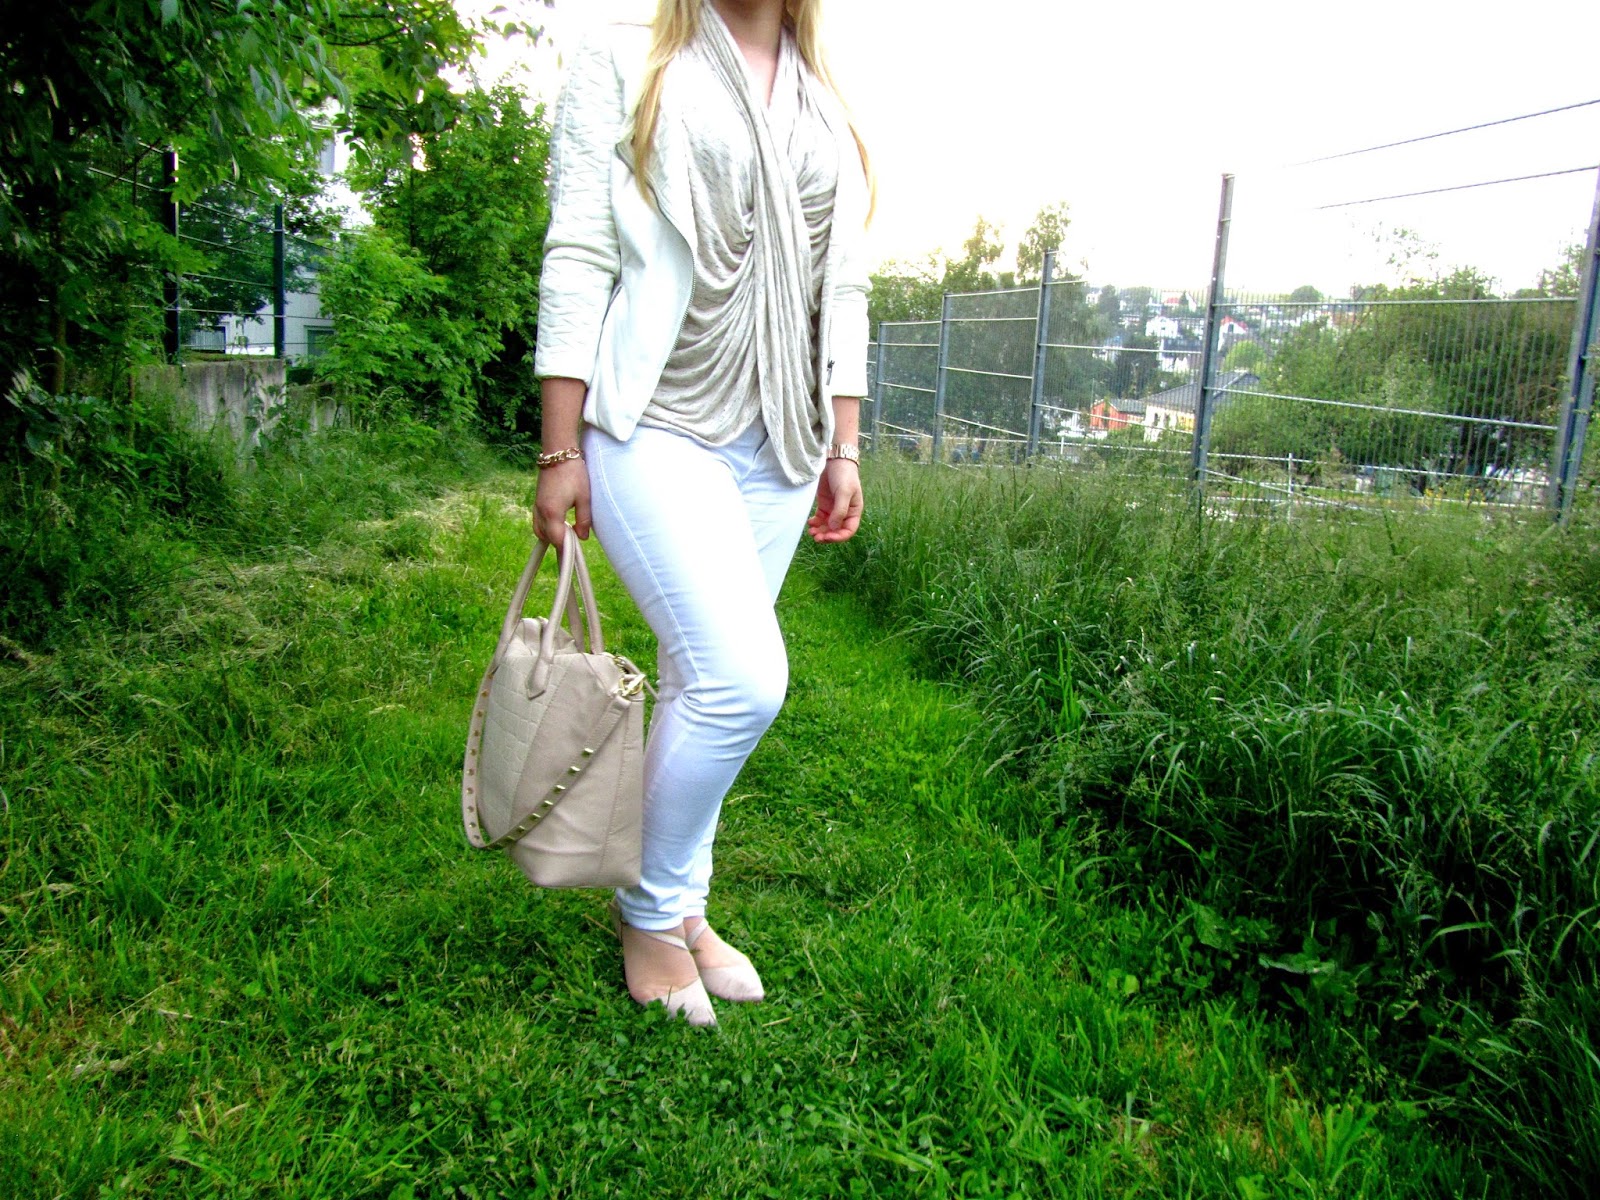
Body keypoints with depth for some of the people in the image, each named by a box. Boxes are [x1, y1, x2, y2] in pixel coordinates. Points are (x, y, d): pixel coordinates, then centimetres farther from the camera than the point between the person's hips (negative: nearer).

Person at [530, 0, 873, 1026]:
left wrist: (843, 450, 12)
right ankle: (652, 913, 9)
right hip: (655, 428, -5)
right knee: (743, 680, -16)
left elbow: (844, 295, 18)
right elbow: (578, 261, -2)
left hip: (776, 443, 5)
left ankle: (682, 907, 26)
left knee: (702, 678, 8)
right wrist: (561, 451, -8)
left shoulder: (831, 114, 19)